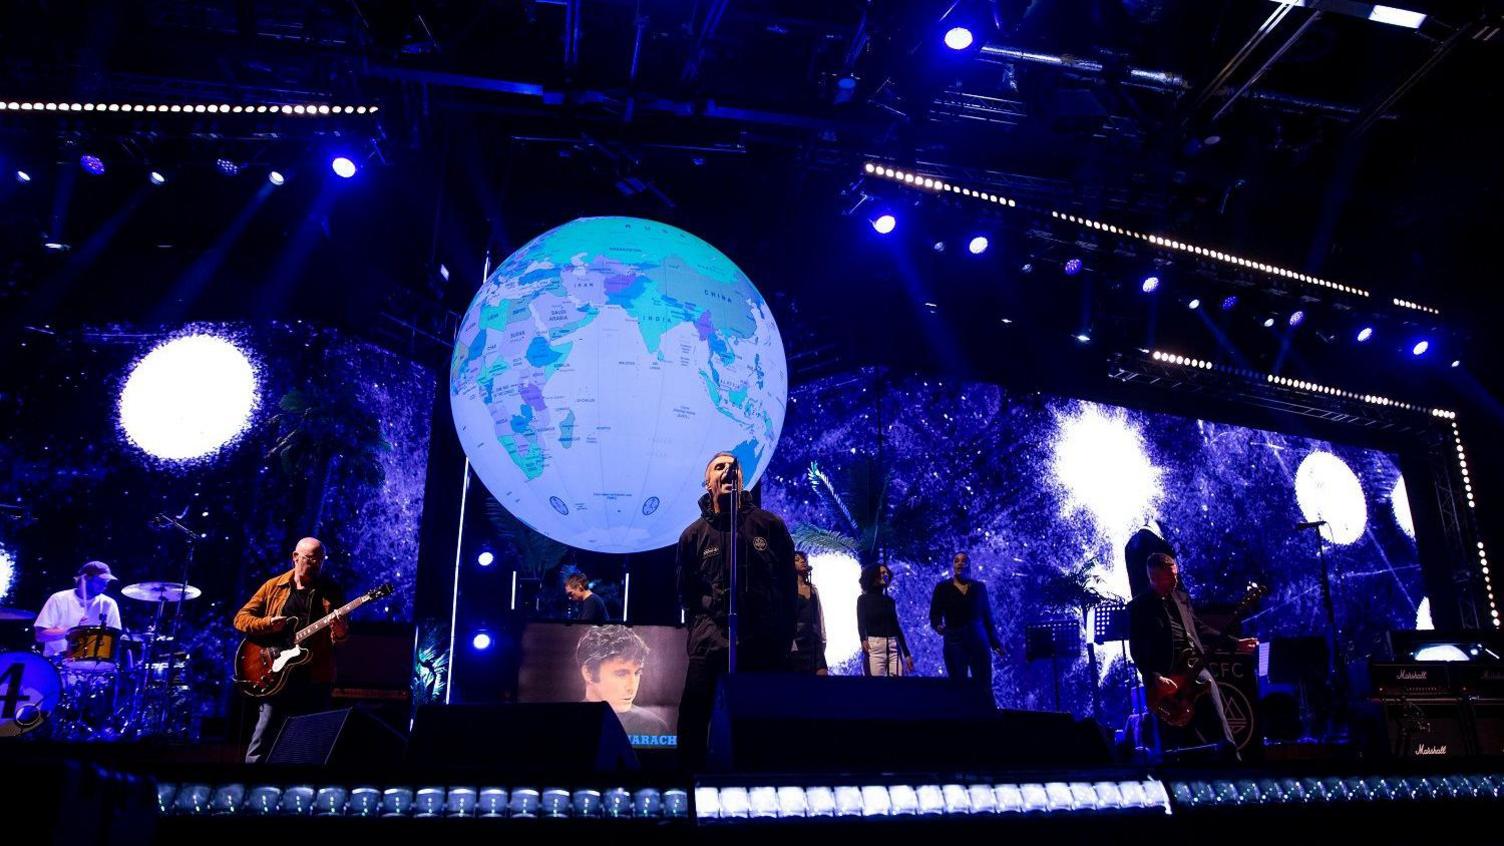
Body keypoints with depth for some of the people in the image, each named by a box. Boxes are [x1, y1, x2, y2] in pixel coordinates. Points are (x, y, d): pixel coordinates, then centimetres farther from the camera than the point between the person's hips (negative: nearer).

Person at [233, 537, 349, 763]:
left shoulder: (331, 591, 6)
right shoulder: (273, 586, 8)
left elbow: (340, 635, 2)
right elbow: (241, 618, 9)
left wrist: (340, 632, -22)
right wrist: (267, 624, -10)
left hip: (315, 679, 0)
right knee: (261, 745, -1)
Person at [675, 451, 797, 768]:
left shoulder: (770, 525, 6)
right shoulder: (694, 535, 7)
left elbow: (789, 584, 8)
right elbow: (687, 593, 14)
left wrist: (784, 635, 5)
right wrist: (704, 629, 5)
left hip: (766, 646, 0)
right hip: (711, 644, 0)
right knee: (693, 719, -3)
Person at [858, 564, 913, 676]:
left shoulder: (889, 600, 17)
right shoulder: (863, 599, 4)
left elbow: (897, 627, 18)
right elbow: (861, 623, -9)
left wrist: (907, 654, 15)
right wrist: (863, 640, -30)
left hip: (893, 647, 4)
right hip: (874, 646, -4)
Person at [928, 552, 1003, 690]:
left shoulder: (979, 587, 8)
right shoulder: (942, 588, 3)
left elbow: (987, 616, 10)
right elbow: (934, 616, -1)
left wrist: (995, 643, 8)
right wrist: (938, 626, -23)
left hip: (978, 641, 1)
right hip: (954, 642, -1)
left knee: (984, 687, -2)